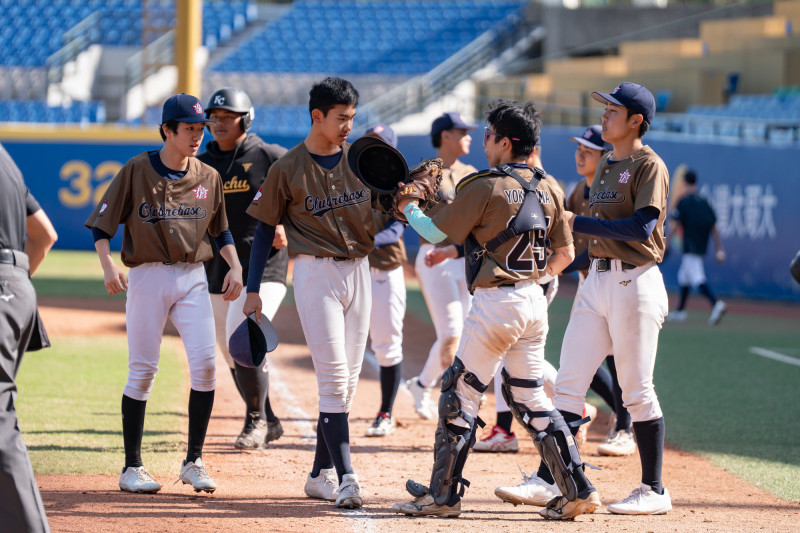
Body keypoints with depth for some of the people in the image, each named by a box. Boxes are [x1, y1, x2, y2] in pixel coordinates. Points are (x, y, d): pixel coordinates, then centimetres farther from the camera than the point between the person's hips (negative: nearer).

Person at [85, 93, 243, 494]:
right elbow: (101, 224, -2)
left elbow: (221, 231, 19)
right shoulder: (136, 171, -3)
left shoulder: (208, 177, 8)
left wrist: (235, 266, 3)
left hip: (193, 277, 3)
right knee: (142, 370, -1)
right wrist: (108, 266, -18)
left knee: (205, 362, -10)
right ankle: (132, 468, 8)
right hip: (147, 276, -3)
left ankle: (193, 462, 0)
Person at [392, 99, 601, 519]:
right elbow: (564, 253, 14)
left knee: (460, 394, 1)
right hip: (536, 302, 7)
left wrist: (409, 209, 14)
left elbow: (436, 232, -4)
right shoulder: (549, 190, 9)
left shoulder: (486, 187, -11)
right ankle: (579, 489, 8)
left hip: (496, 303, -7)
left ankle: (443, 495, 4)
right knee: (528, 397, 14)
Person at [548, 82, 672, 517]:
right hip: (597, 279, 8)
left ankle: (654, 490, 7)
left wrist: (578, 223, -19)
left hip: (635, 281, -8)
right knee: (568, 383, 2)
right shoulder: (605, 164, 17)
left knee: (637, 391, -3)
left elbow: (641, 226, -21)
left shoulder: (649, 166, -9)